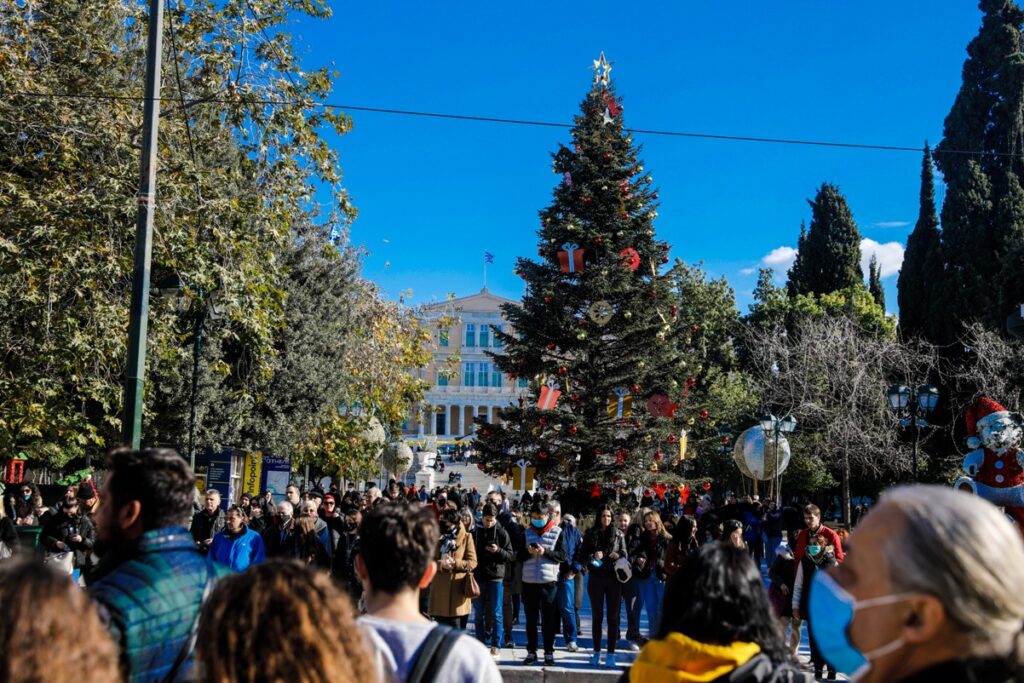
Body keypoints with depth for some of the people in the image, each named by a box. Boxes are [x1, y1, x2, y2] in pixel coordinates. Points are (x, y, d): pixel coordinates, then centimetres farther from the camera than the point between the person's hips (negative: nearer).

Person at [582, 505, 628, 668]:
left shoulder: (618, 534, 4)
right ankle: (596, 652, 14)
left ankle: (611, 654, 5)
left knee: (613, 616, 1)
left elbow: (624, 553, 5)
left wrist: (618, 555, -17)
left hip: (613, 578, 0)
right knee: (597, 616, 7)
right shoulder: (590, 534, 3)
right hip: (596, 578, 0)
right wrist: (593, 556, -19)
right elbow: (583, 555, 1)